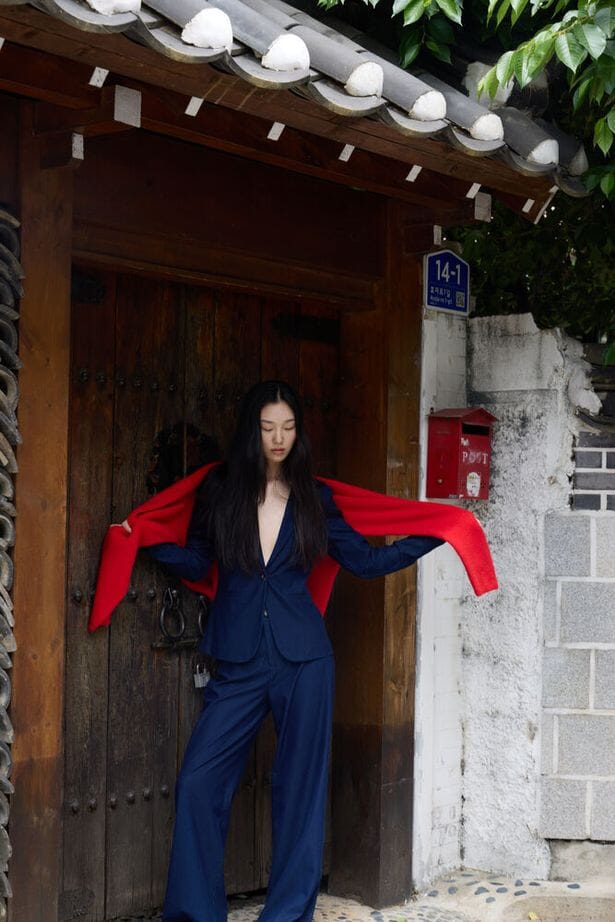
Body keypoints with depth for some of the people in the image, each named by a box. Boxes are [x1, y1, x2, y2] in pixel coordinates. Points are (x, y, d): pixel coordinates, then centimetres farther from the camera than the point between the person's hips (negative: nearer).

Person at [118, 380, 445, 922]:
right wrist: (148, 541, -2)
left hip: (303, 660, 0)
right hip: (238, 662, 0)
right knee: (199, 784, -5)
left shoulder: (314, 497, 5)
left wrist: (433, 536, 4)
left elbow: (365, 561, 9)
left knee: (300, 788, 4)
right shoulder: (220, 490, 4)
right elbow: (196, 563, 11)